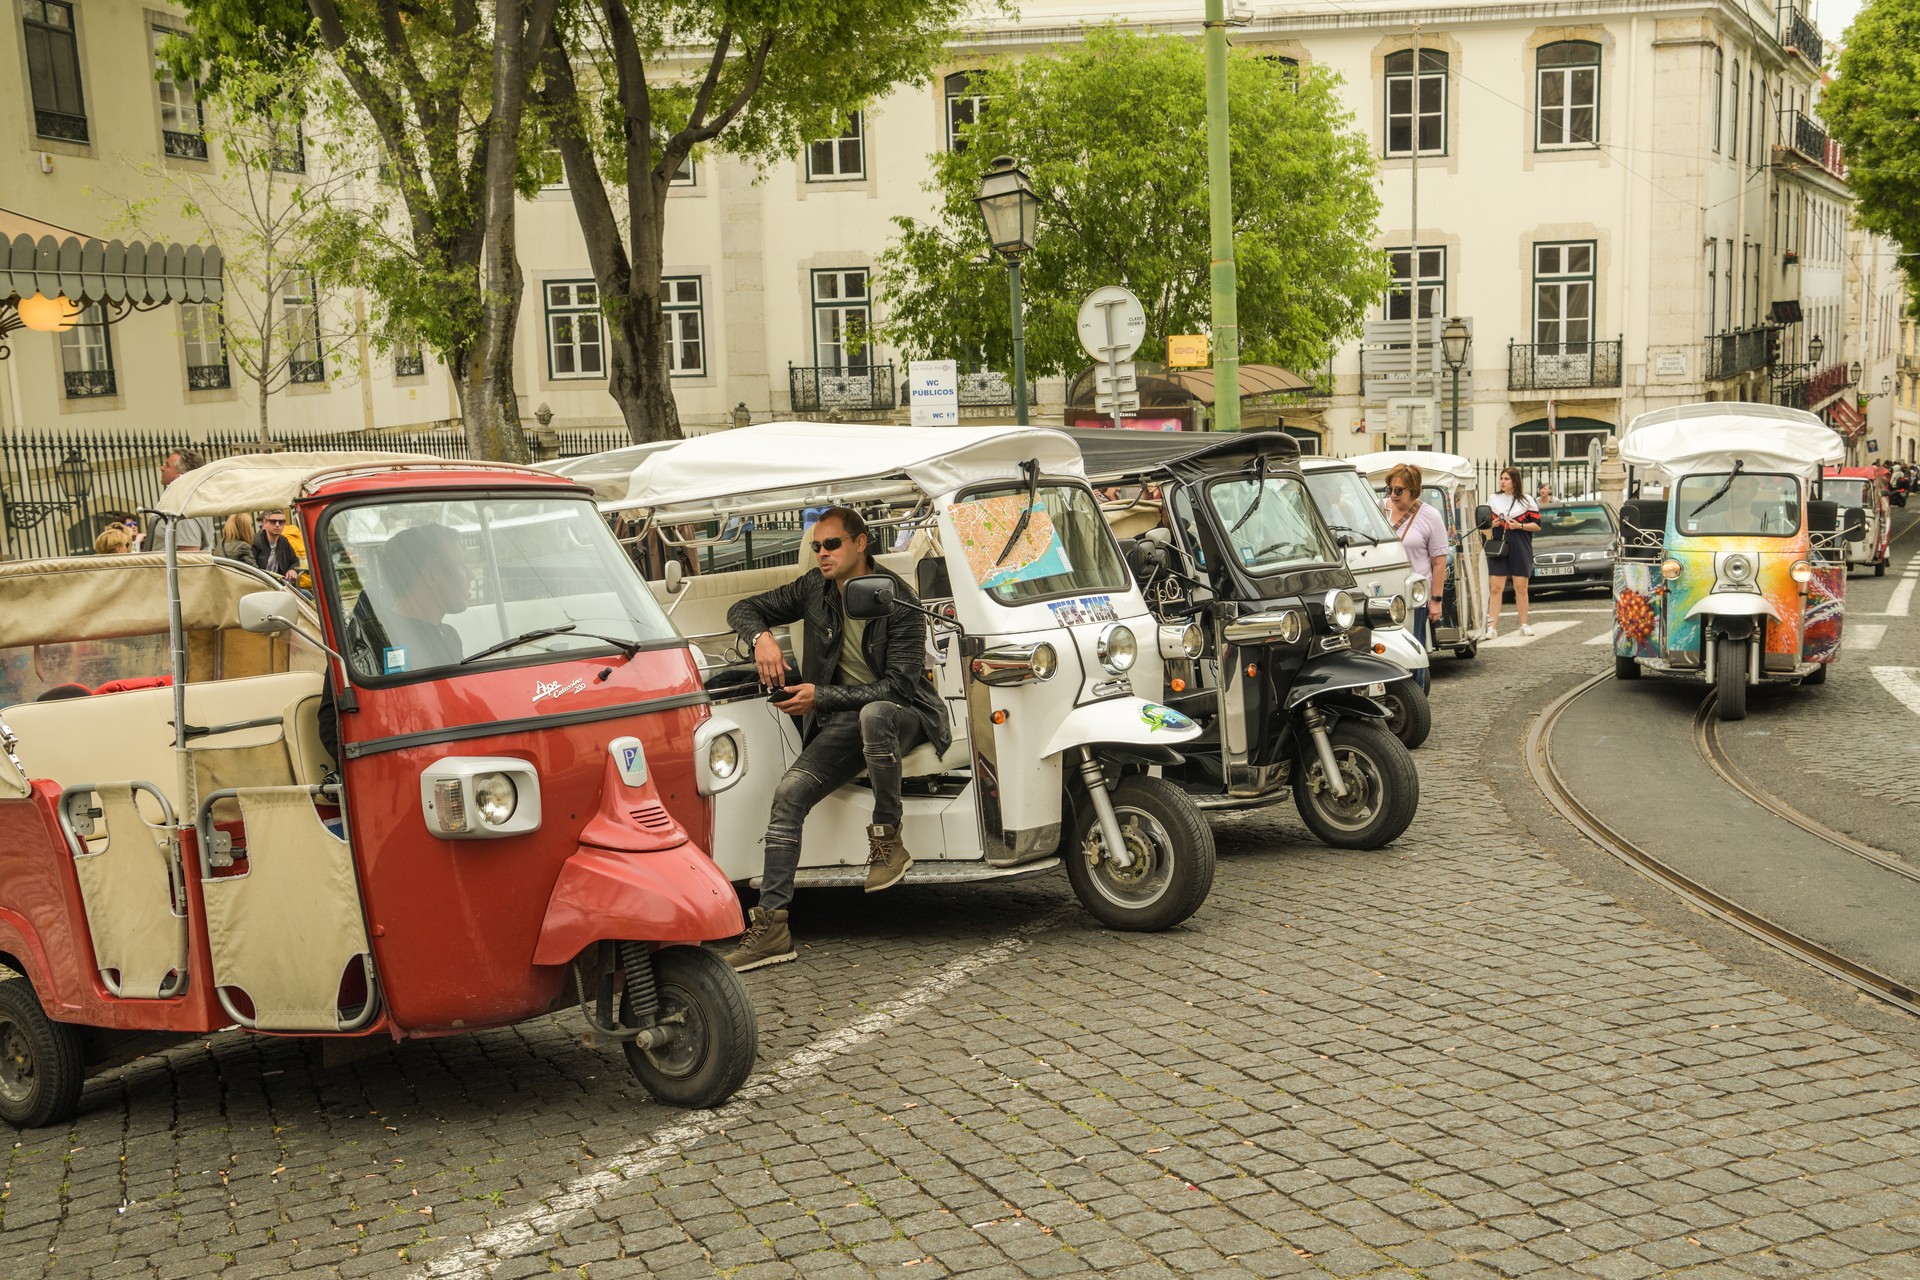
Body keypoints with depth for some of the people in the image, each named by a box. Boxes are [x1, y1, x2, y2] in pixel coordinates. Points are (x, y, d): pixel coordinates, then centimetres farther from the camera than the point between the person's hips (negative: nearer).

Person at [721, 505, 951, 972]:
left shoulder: (898, 600, -14)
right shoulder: (815, 588, 3)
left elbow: (900, 685, -20)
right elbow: (743, 610, 12)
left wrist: (821, 697, -24)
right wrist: (761, 638, -13)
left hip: (904, 714, -5)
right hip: (843, 721, 5)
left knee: (873, 714, -42)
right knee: (788, 793, -17)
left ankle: (887, 838, -24)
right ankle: (771, 923, -16)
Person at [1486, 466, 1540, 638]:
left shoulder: (1526, 501, 4)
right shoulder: (1493, 500, 10)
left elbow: (1537, 525, 3)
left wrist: (1520, 526, -13)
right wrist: (1492, 524, -5)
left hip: (1520, 550, -1)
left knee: (1521, 588, 3)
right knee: (1495, 588, -5)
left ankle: (1524, 625, 13)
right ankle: (1492, 626, -5)